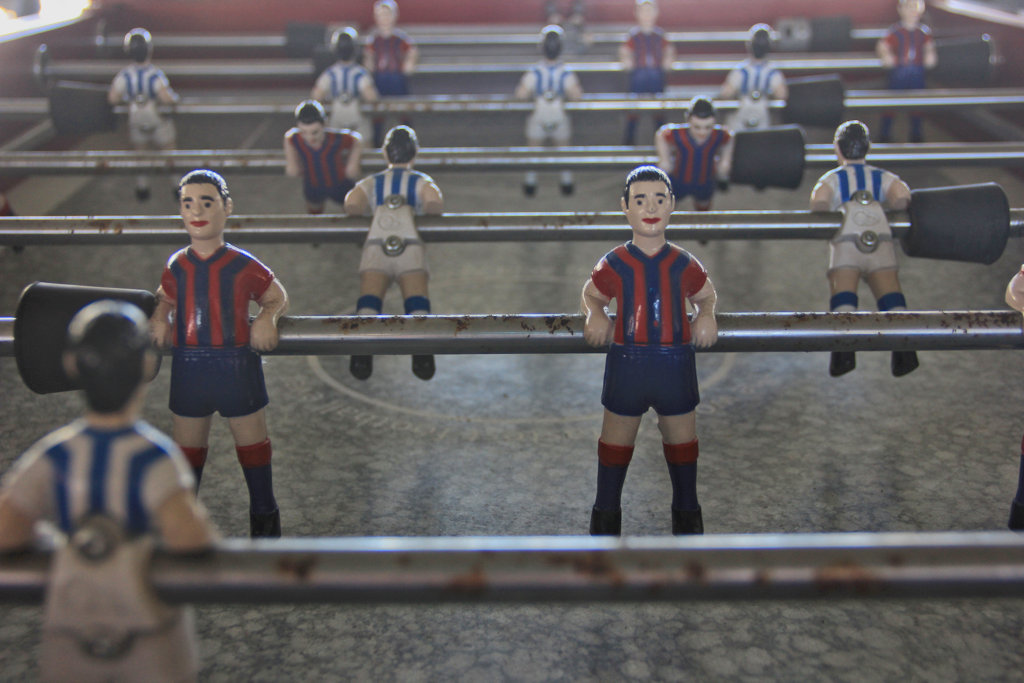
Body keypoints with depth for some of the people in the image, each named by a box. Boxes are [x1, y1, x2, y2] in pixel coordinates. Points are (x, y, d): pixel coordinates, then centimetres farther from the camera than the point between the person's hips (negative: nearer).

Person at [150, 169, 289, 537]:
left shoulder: (244, 266, -7)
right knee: (187, 447, 16)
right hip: (188, 368, 3)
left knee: (252, 443, 11)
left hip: (236, 366, -3)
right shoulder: (176, 266, 1)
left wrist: (267, 318, -15)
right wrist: (159, 318, -3)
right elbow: (165, 299, 19)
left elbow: (278, 297, 6)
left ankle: (264, 514, 29)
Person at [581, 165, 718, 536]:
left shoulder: (685, 265, 3)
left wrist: (706, 317, -2)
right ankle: (606, 513, 25)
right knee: (616, 439, 9)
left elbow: (706, 295, 19)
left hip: (675, 363, 1)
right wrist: (595, 317, -7)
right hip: (626, 362, -1)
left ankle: (686, 512, 30)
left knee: (682, 439, 13)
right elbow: (591, 295, 14)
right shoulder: (613, 265, -1)